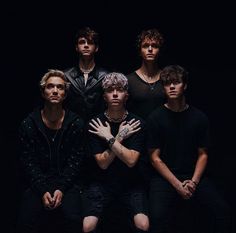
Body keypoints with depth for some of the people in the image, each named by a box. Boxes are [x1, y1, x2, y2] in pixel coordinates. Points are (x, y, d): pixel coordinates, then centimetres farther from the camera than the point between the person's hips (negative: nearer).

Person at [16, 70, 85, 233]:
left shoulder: (76, 123, 2)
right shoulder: (28, 124, 3)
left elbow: (75, 161, -2)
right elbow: (28, 162, -1)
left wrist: (61, 189, -14)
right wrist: (43, 191, -13)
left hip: (67, 183, 0)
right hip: (38, 184, 1)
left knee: (74, 219, -25)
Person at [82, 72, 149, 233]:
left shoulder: (137, 123, -6)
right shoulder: (96, 124, -6)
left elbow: (131, 160, -16)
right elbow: (103, 163, -11)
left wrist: (109, 138, -17)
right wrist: (120, 137, -16)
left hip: (130, 183, 0)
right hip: (103, 183, 0)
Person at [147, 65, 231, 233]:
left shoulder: (199, 117, 4)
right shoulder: (156, 118, -3)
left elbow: (203, 154, 7)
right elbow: (155, 158, -4)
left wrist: (194, 181, -8)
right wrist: (177, 185, -12)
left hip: (194, 176, 3)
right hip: (165, 177, -2)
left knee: (223, 210, -17)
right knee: (158, 216, -29)